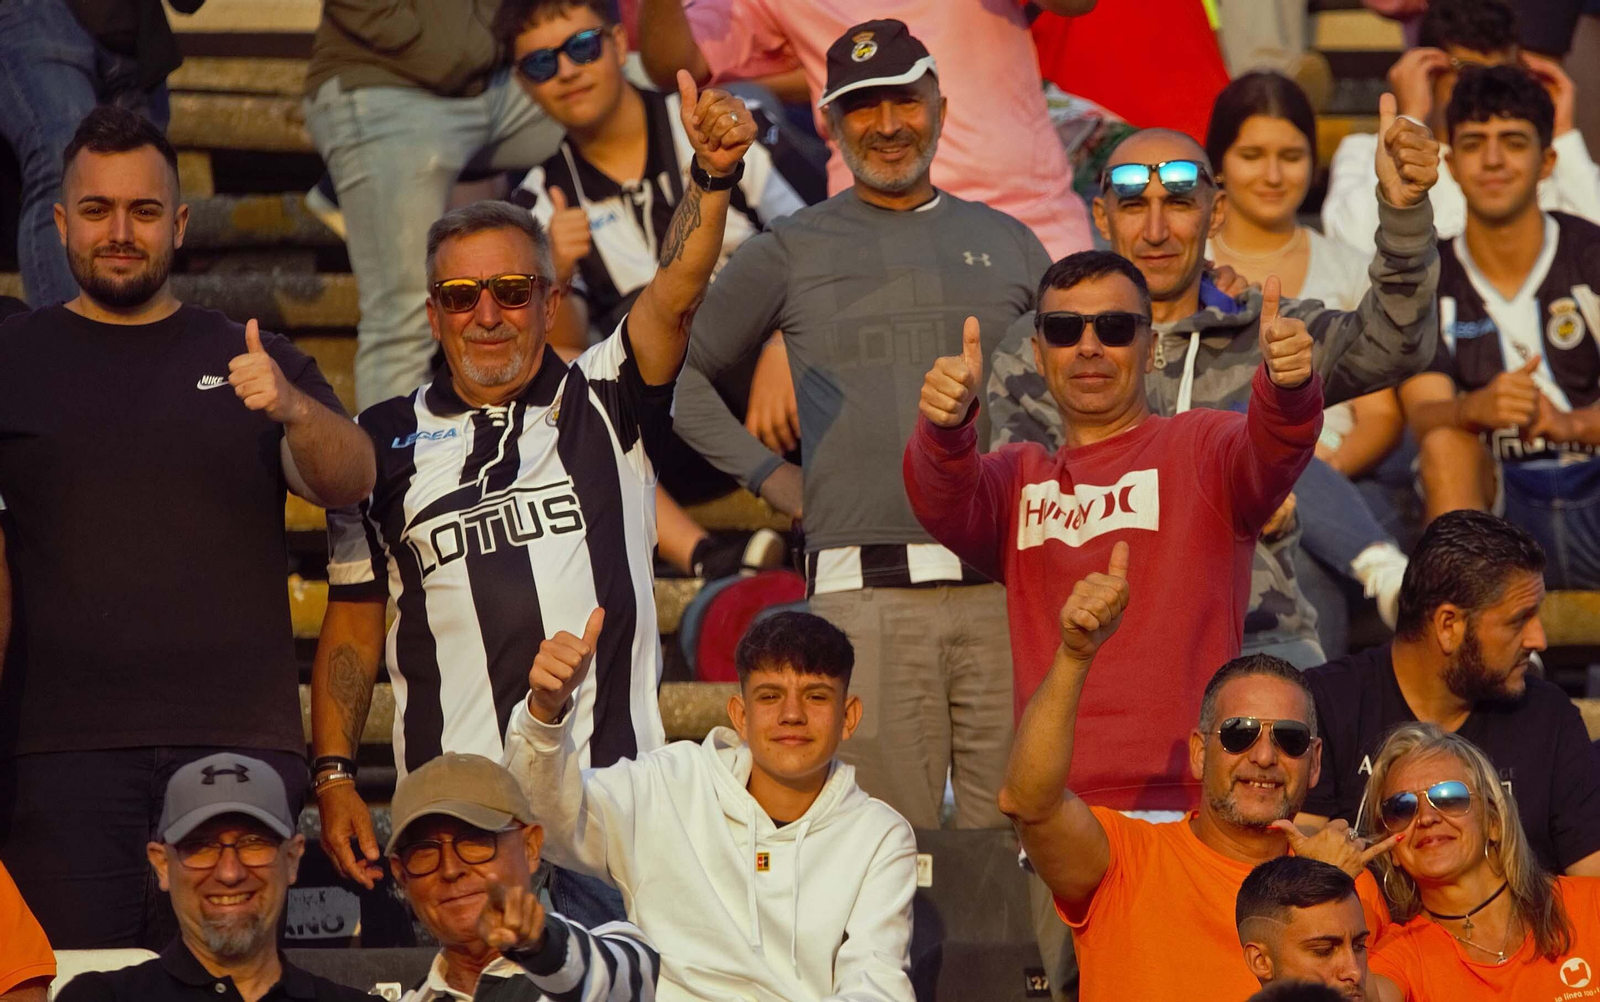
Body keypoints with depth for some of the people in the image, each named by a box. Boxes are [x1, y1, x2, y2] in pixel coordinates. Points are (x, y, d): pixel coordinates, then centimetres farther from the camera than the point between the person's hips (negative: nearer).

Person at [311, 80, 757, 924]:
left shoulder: (604, 405, 8)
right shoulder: (386, 442, 12)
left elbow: (674, 295, -10)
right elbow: (352, 627, 14)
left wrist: (712, 175, -27)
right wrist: (334, 779, 6)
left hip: (609, 791, -1)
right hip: (447, 807, 1)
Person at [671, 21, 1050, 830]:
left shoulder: (1006, 244, 17)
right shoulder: (790, 253, 11)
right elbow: (680, 373, 16)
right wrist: (772, 477, 7)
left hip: (1002, 589, 2)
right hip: (864, 597, -2)